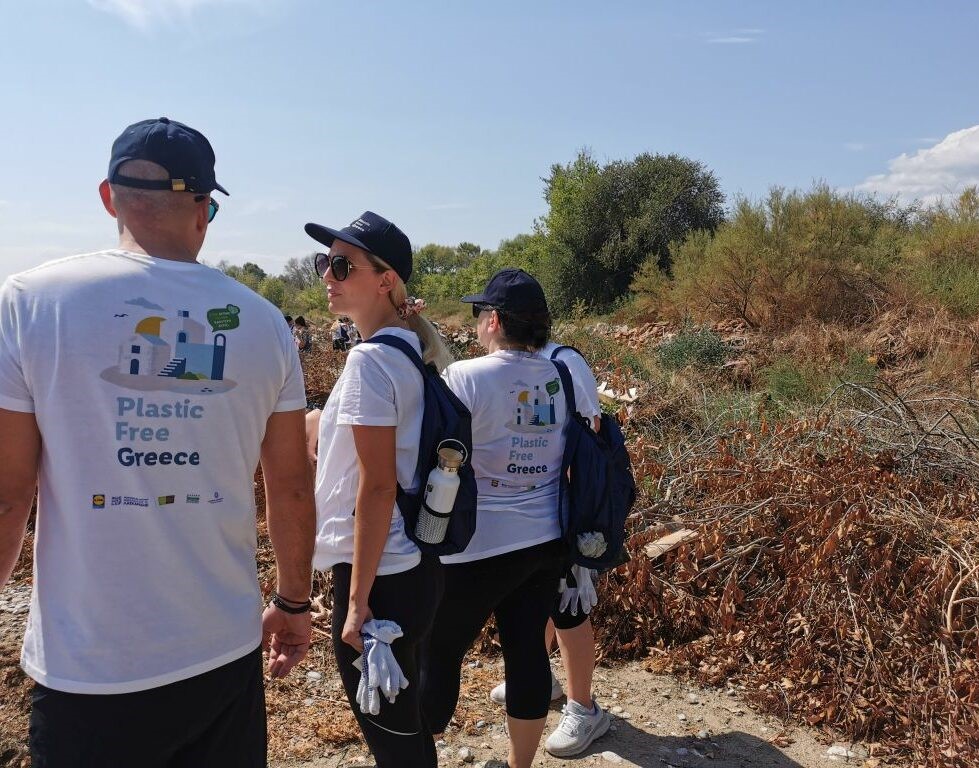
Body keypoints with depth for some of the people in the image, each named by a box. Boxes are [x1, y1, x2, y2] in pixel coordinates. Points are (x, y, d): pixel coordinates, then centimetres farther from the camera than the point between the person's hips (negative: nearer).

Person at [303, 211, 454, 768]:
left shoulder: (371, 360, -19)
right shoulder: (414, 349, 7)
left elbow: (376, 486, -21)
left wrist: (357, 599, -17)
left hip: (379, 574, -9)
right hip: (414, 564, 9)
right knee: (403, 721, 24)